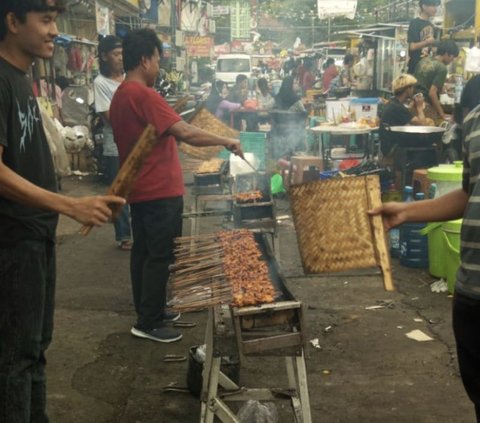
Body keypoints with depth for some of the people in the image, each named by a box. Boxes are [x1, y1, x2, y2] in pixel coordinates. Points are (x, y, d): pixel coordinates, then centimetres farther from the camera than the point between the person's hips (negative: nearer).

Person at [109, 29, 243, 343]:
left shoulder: (120, 96, 12)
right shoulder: (143, 95, -20)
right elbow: (186, 133, -26)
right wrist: (226, 141, -17)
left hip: (140, 189, 10)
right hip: (159, 190, -10)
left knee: (143, 251, 15)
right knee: (161, 256, -2)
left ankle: (148, 312, 25)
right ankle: (148, 323, 5)